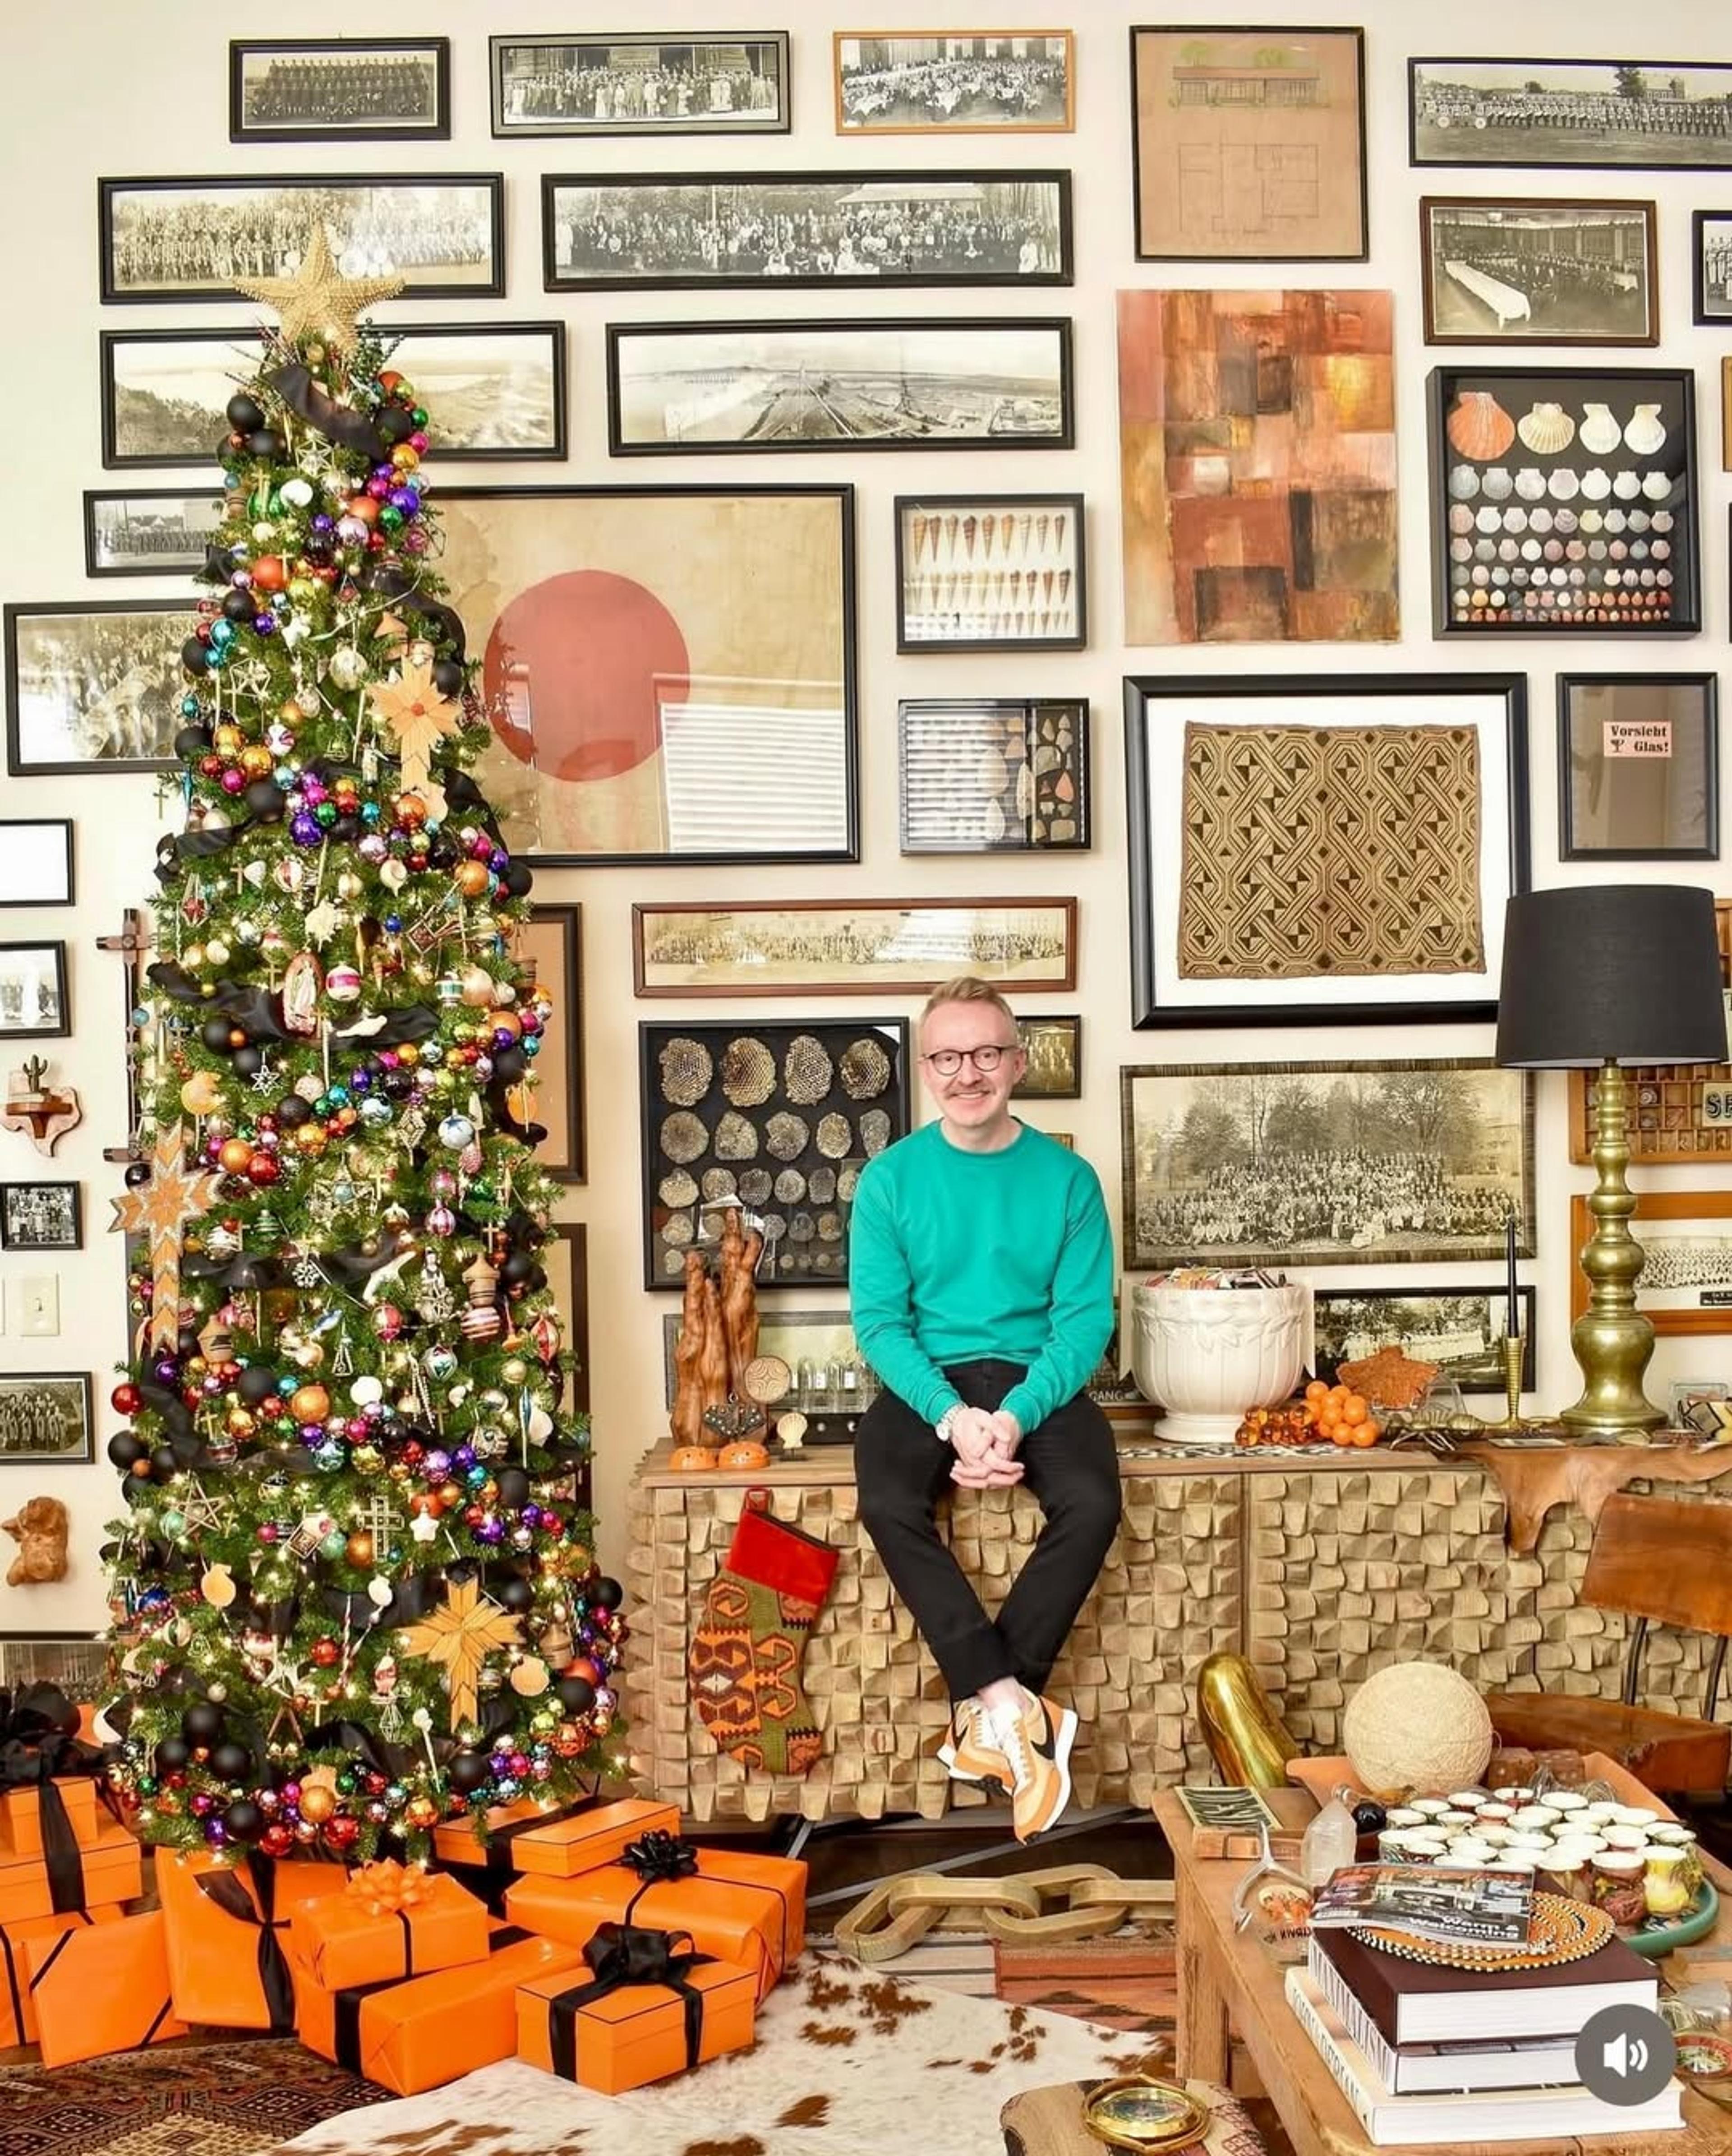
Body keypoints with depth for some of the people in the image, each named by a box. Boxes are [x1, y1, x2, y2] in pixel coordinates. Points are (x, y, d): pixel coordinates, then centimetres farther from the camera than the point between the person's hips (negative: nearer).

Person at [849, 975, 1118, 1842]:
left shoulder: (1066, 1176, 1)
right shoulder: (891, 1177, 1)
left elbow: (1086, 1318, -3)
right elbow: (879, 1318, -3)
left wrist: (1016, 1416, -20)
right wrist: (951, 1413, -20)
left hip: (1036, 1382, 0)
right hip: (927, 1383, 0)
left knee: (1092, 1502, -29)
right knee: (887, 1501, -31)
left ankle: (989, 1711, -16)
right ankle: (1010, 1703, -22)